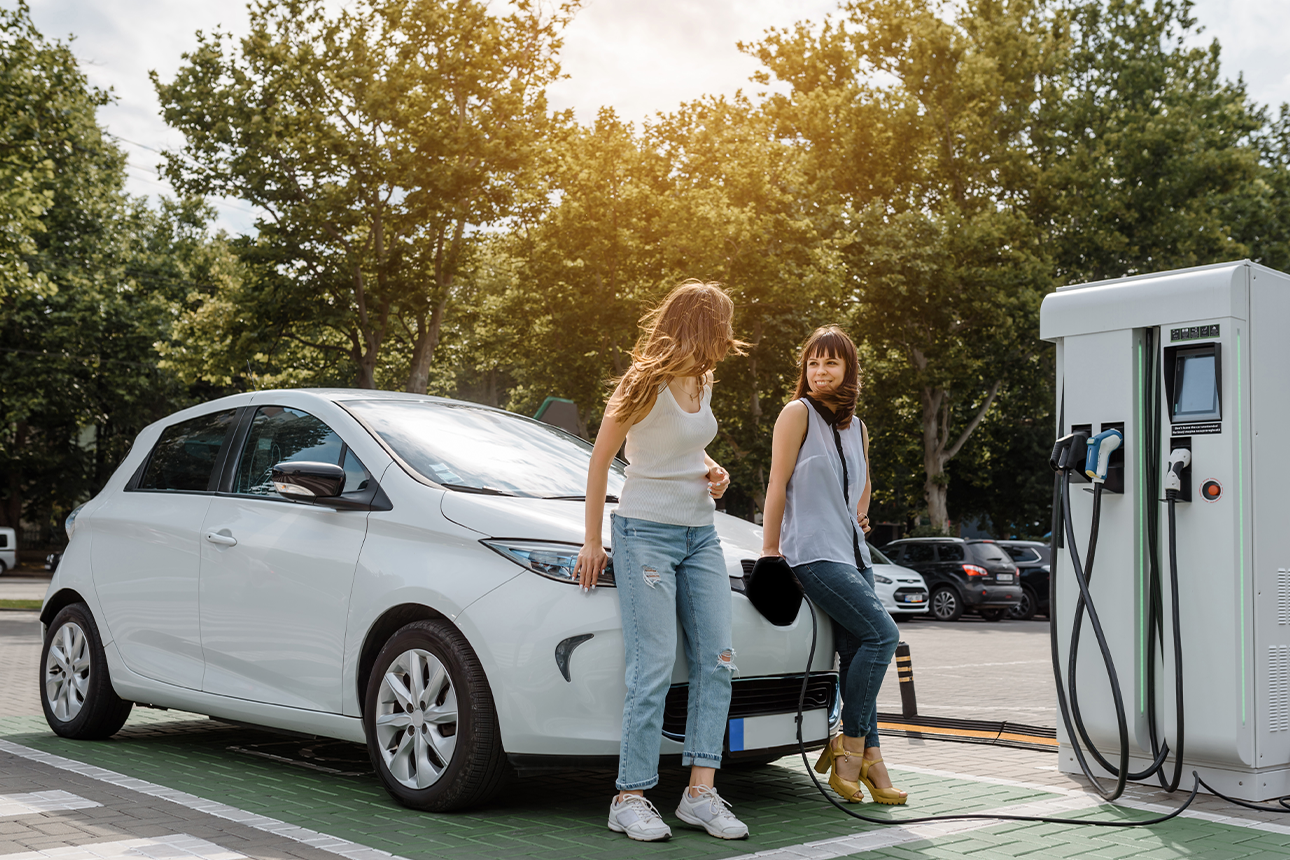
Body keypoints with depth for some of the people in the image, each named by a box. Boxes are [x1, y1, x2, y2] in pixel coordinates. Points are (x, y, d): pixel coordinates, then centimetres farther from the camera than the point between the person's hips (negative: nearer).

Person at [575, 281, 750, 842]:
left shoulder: (702, 382, 11)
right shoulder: (645, 383, -10)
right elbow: (600, 460, -5)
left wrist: (712, 471, 4)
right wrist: (592, 542, -5)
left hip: (701, 535, 7)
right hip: (646, 532, -7)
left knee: (716, 662, 0)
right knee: (653, 669, -10)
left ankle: (701, 793, 4)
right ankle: (630, 799, -1)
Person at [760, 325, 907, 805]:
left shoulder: (856, 428, 17)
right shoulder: (799, 413, -2)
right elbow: (778, 483, -6)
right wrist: (769, 550, -9)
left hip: (852, 552, 7)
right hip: (812, 552, -7)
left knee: (857, 652, 2)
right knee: (882, 634, -17)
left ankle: (864, 756, 7)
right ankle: (852, 746, -6)